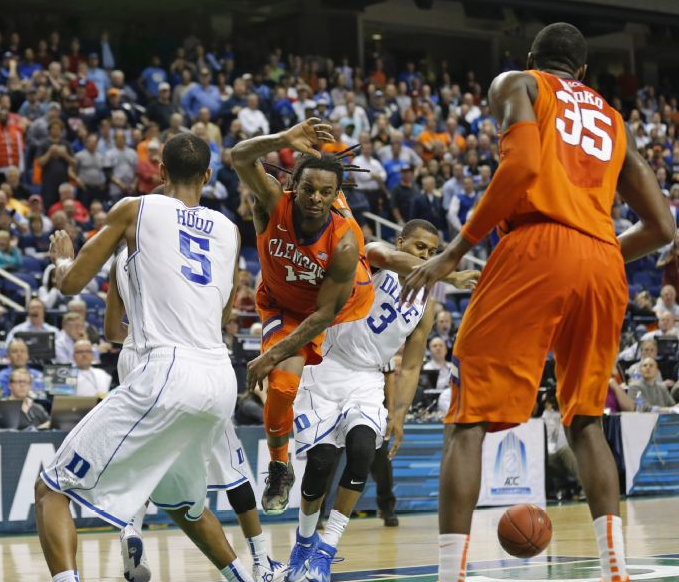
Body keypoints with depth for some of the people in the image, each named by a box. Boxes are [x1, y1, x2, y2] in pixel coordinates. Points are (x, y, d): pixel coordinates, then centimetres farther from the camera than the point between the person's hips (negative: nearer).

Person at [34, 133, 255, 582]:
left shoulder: (135, 209, 6)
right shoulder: (228, 229, 19)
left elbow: (71, 283, 8)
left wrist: (62, 258, 31)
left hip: (168, 373, -6)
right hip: (222, 380, 6)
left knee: (53, 489, 0)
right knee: (181, 501, 33)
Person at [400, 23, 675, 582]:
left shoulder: (517, 84, 14)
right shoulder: (614, 121, 28)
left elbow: (522, 164, -8)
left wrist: (457, 249, -4)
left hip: (537, 247, -5)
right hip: (605, 264, 5)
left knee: (468, 422, -3)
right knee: (585, 419, 21)